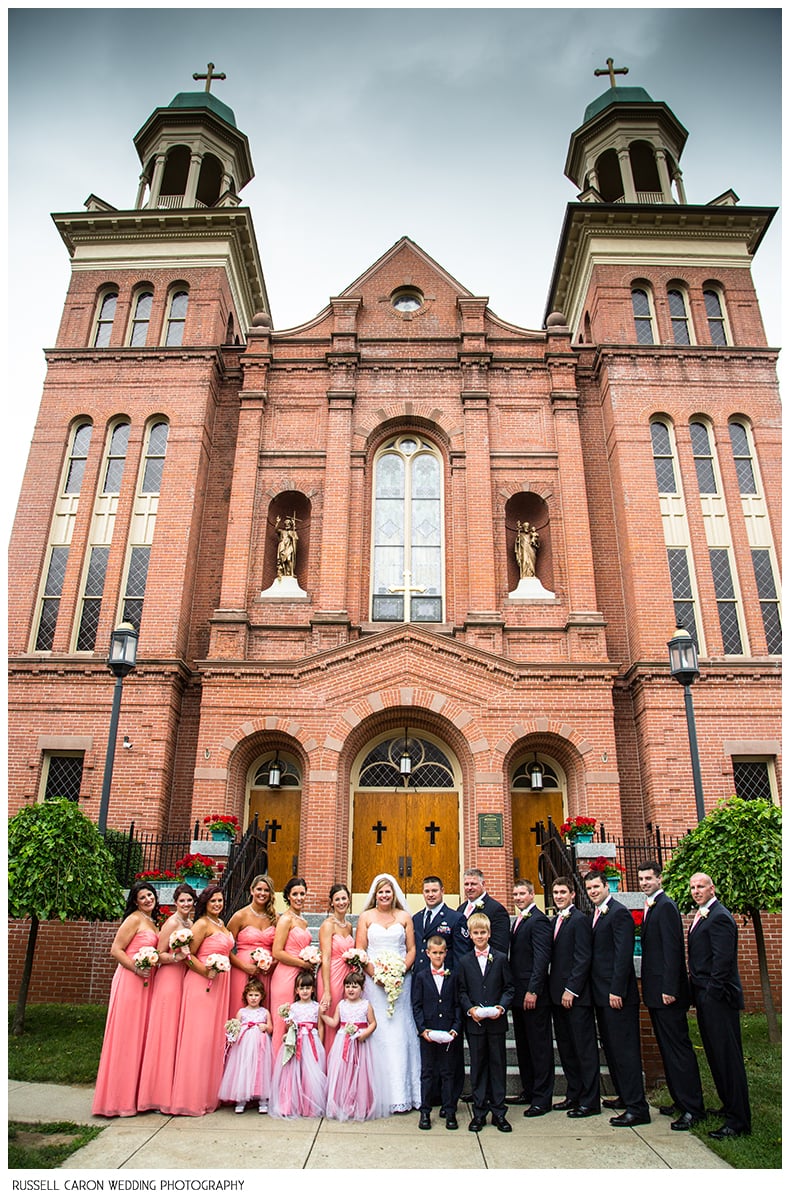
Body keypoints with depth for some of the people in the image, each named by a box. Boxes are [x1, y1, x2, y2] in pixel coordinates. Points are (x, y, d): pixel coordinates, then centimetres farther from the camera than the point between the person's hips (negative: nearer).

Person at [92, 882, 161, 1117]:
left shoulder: (152, 923, 15)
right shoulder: (134, 919, -9)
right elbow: (116, 950, -13)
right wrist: (137, 968, -20)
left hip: (146, 983, 8)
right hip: (129, 982, -8)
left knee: (140, 1036, 12)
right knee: (126, 1036, -2)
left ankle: (136, 1095, 21)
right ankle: (119, 1098, 7)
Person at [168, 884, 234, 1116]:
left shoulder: (221, 924, 15)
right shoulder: (202, 924, -10)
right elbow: (188, 955, -15)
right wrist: (207, 971, -23)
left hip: (219, 984, 8)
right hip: (202, 983, -8)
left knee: (215, 1036, 12)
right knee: (198, 1036, -4)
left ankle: (209, 1094, 21)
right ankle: (192, 1097, 5)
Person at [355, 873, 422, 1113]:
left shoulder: (405, 917, 8)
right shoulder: (366, 917, 6)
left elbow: (412, 950, 5)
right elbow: (360, 951, 2)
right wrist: (376, 973, -11)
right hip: (374, 981, 0)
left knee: (400, 1032, 0)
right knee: (378, 1032, -2)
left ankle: (402, 1093, 8)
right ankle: (379, 1094, 5)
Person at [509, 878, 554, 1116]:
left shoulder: (538, 920, -14)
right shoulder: (519, 920, 14)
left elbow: (542, 958, -20)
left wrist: (533, 991, -22)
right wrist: (514, 991, 13)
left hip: (533, 995, -9)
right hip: (518, 994, 9)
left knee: (539, 1046, 1)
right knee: (523, 1046, 16)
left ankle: (542, 1099, 9)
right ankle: (528, 1091, 27)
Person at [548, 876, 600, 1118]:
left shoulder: (579, 920, -12)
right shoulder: (555, 921, 13)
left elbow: (583, 959, -16)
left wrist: (571, 989, -17)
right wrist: (554, 990, 9)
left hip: (576, 995, -8)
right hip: (558, 995, 8)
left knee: (584, 1048, 1)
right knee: (566, 1048, 14)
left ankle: (590, 1101, 9)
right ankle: (573, 1095, 25)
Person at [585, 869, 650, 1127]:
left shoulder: (618, 913, -14)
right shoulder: (595, 914, 14)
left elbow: (624, 954, -19)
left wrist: (616, 990, -21)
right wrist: (598, 990, 14)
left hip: (618, 993, -9)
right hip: (601, 994, 9)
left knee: (624, 1050, -5)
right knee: (611, 1048, 17)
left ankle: (637, 1108, 0)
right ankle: (624, 1097, 29)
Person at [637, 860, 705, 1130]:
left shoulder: (666, 906, -15)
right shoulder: (651, 908, 14)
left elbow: (672, 949, -21)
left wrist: (669, 988, -23)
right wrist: (650, 988, 16)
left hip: (667, 992, -10)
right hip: (655, 992, 10)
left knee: (678, 1048, -3)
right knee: (667, 1049, 16)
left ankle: (693, 1108, 4)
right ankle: (680, 1100, 26)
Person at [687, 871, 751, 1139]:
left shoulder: (719, 917, -16)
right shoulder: (700, 916, 14)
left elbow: (723, 960, -21)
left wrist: (712, 993, -18)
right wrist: (696, 991, 15)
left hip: (718, 997, -10)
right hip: (705, 997, 10)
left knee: (727, 1057, -3)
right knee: (716, 1055, 18)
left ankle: (738, 1121, 5)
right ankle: (730, 1107, 30)